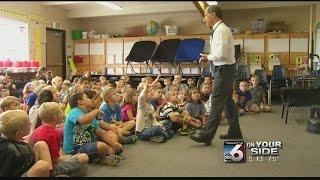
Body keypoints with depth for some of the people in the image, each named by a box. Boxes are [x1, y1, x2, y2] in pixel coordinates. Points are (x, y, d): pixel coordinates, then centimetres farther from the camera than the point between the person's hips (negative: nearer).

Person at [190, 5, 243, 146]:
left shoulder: (221, 30, -16)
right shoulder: (218, 30, 15)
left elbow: (221, 54, -24)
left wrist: (208, 57, -8)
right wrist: (209, 58, 4)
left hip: (224, 69, -10)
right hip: (224, 68, 10)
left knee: (217, 102, -8)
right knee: (227, 100, 16)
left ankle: (206, 135, -4)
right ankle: (234, 132, 27)